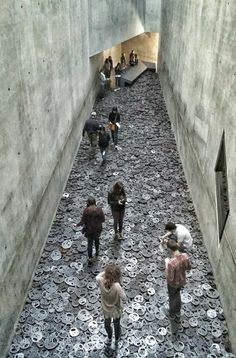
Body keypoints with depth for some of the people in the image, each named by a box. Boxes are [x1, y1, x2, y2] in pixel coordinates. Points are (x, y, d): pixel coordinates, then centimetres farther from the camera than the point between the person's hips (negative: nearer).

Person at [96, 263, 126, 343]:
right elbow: (123, 297, -28)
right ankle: (117, 338, 60)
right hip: (116, 310, -2)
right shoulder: (116, 286, -43)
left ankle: (109, 337, 62)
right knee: (117, 324, 31)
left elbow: (97, 277, -9)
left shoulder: (101, 281, -33)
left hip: (106, 309, 2)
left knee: (107, 323, 34)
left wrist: (106, 271, -21)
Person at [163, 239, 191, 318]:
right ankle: (178, 312, 56)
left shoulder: (171, 263, -42)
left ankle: (172, 314, 51)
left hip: (173, 284, -5)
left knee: (172, 298, 24)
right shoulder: (185, 256, -23)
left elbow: (170, 279, -30)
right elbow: (189, 267, -4)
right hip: (182, 281, 5)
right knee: (177, 295, 33)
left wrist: (167, 264, -25)